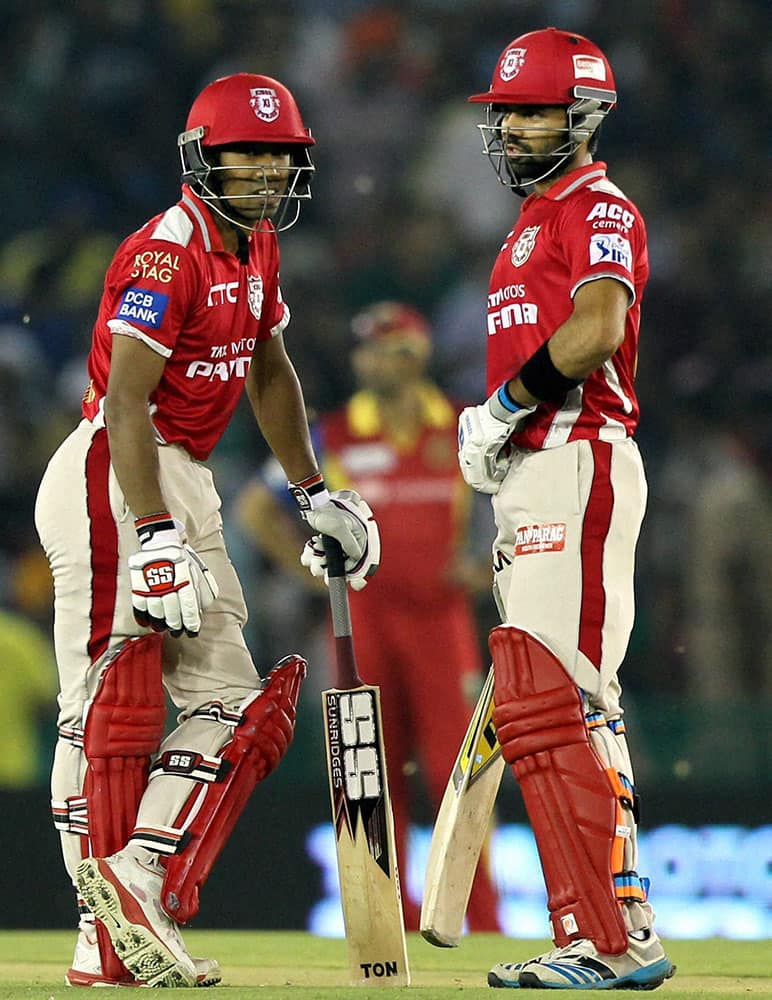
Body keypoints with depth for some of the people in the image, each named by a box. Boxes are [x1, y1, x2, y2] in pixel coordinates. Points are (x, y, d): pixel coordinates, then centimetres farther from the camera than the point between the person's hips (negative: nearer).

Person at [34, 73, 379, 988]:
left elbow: (269, 371, 26)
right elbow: (126, 402, -24)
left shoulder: (255, 248, 12)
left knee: (230, 701, 6)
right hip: (111, 479, -10)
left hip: (186, 485, 10)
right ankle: (109, 935, -11)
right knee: (109, 707, -10)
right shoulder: (167, 253, -17)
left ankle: (142, 889, 0)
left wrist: (313, 495, 25)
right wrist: (154, 535, -31)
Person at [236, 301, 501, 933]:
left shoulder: (466, 431, 5)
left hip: (441, 613, -1)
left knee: (455, 762, -8)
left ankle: (482, 919, -4)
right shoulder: (333, 437, 5)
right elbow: (255, 507, 12)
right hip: (363, 614, 1)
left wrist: (491, 567, 3)